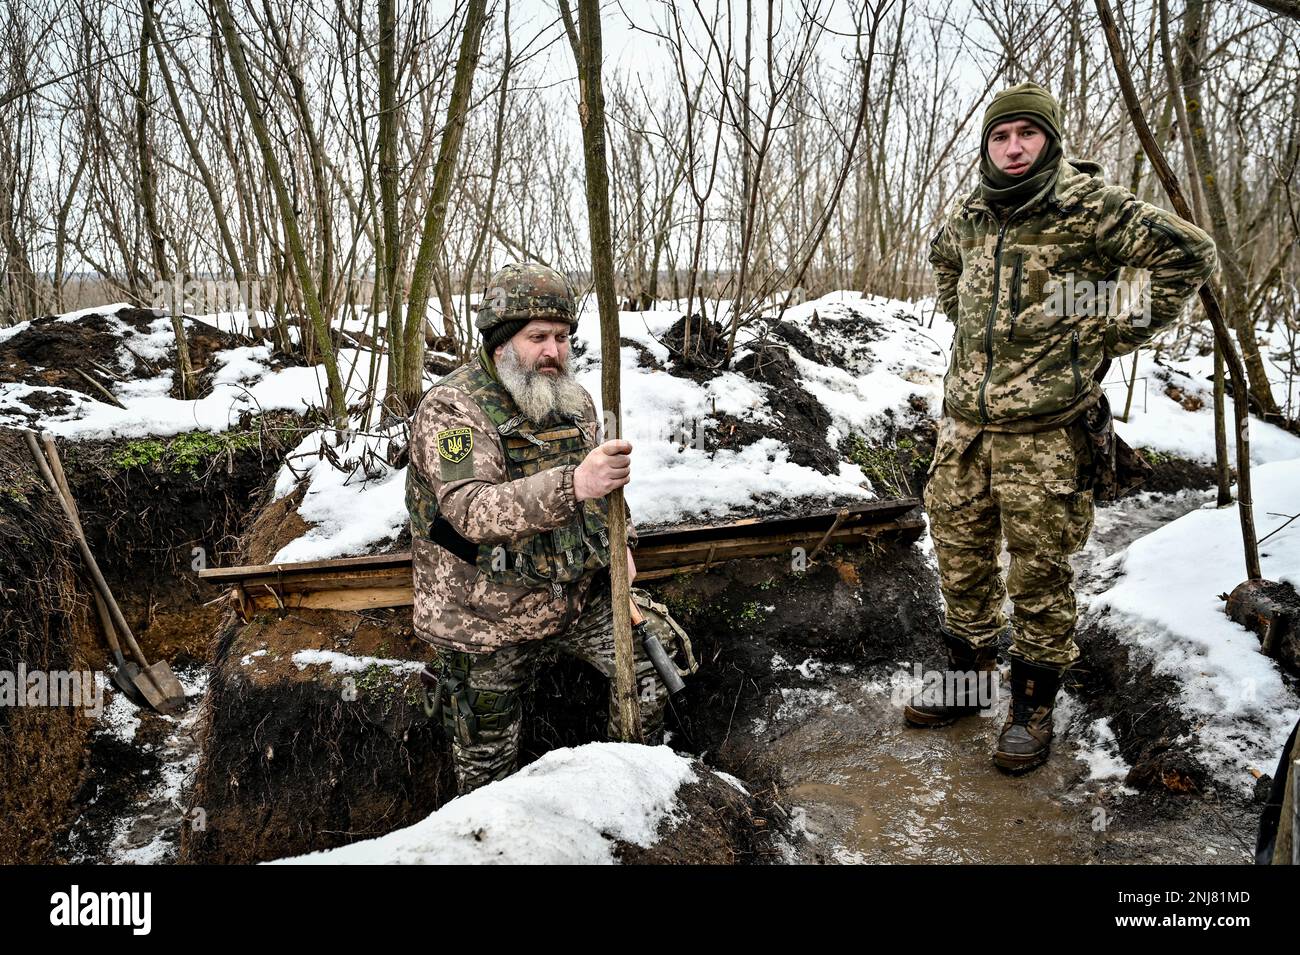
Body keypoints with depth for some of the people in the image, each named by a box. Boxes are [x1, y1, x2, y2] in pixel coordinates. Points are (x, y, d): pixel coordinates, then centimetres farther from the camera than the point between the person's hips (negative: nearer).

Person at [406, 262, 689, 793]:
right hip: (490, 614, -5)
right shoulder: (451, 408, -21)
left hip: (576, 590, 5)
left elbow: (598, 488, 18)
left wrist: (618, 539, -1)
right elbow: (471, 511, -36)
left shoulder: (573, 399, 2)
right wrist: (572, 485, -48)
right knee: (487, 759, 11)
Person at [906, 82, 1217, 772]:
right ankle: (967, 677, 31)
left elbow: (1188, 253, -3)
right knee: (961, 556, 14)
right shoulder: (969, 214, 9)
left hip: (1046, 428, -5)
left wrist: (1128, 330, -3)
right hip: (965, 418, 6)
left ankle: (1032, 705, 19)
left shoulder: (1090, 206, -8)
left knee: (1038, 571, 2)